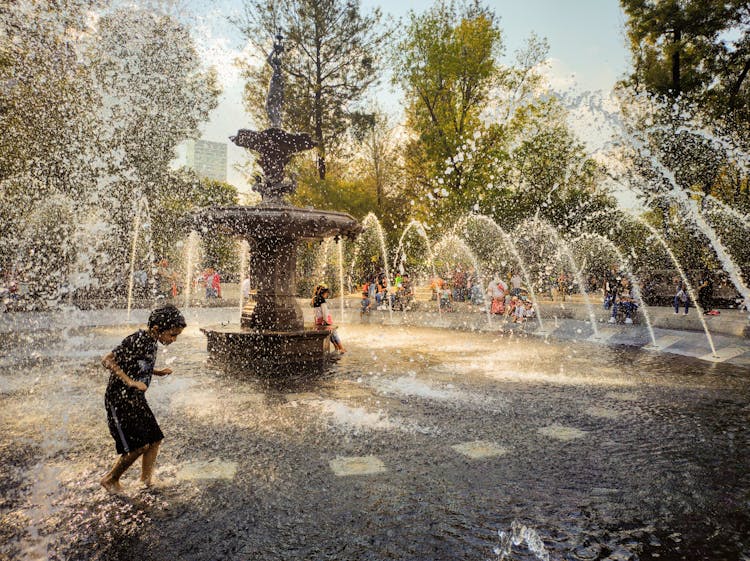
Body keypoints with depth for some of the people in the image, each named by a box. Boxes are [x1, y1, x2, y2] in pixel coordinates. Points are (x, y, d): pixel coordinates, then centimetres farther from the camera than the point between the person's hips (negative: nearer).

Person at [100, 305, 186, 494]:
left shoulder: (152, 342, 5)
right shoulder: (136, 340, -21)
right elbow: (107, 360, -21)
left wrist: (159, 372, 6)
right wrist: (130, 382, -27)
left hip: (136, 399, 8)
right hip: (120, 399, -8)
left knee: (155, 440, 6)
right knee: (139, 445, -9)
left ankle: (147, 480, 22)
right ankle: (110, 480, 14)